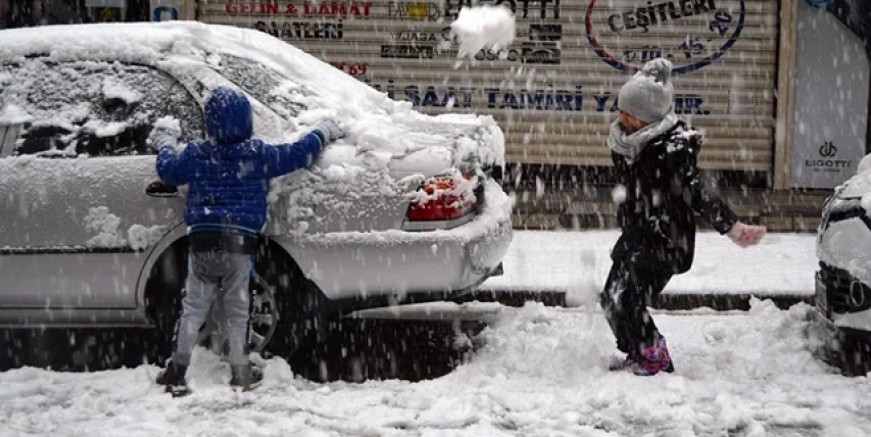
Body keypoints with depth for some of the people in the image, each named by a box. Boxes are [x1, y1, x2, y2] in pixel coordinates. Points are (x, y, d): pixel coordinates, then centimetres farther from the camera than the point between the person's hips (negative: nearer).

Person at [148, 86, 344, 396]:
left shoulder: (195, 155, 2)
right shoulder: (259, 154, -2)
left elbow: (167, 170, 17)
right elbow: (299, 154, 5)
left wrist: (165, 144, 38)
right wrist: (324, 131, 22)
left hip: (202, 243, 1)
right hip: (240, 244, -1)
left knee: (192, 309, 8)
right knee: (237, 311, 10)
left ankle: (177, 372, 8)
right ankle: (241, 373, 16)